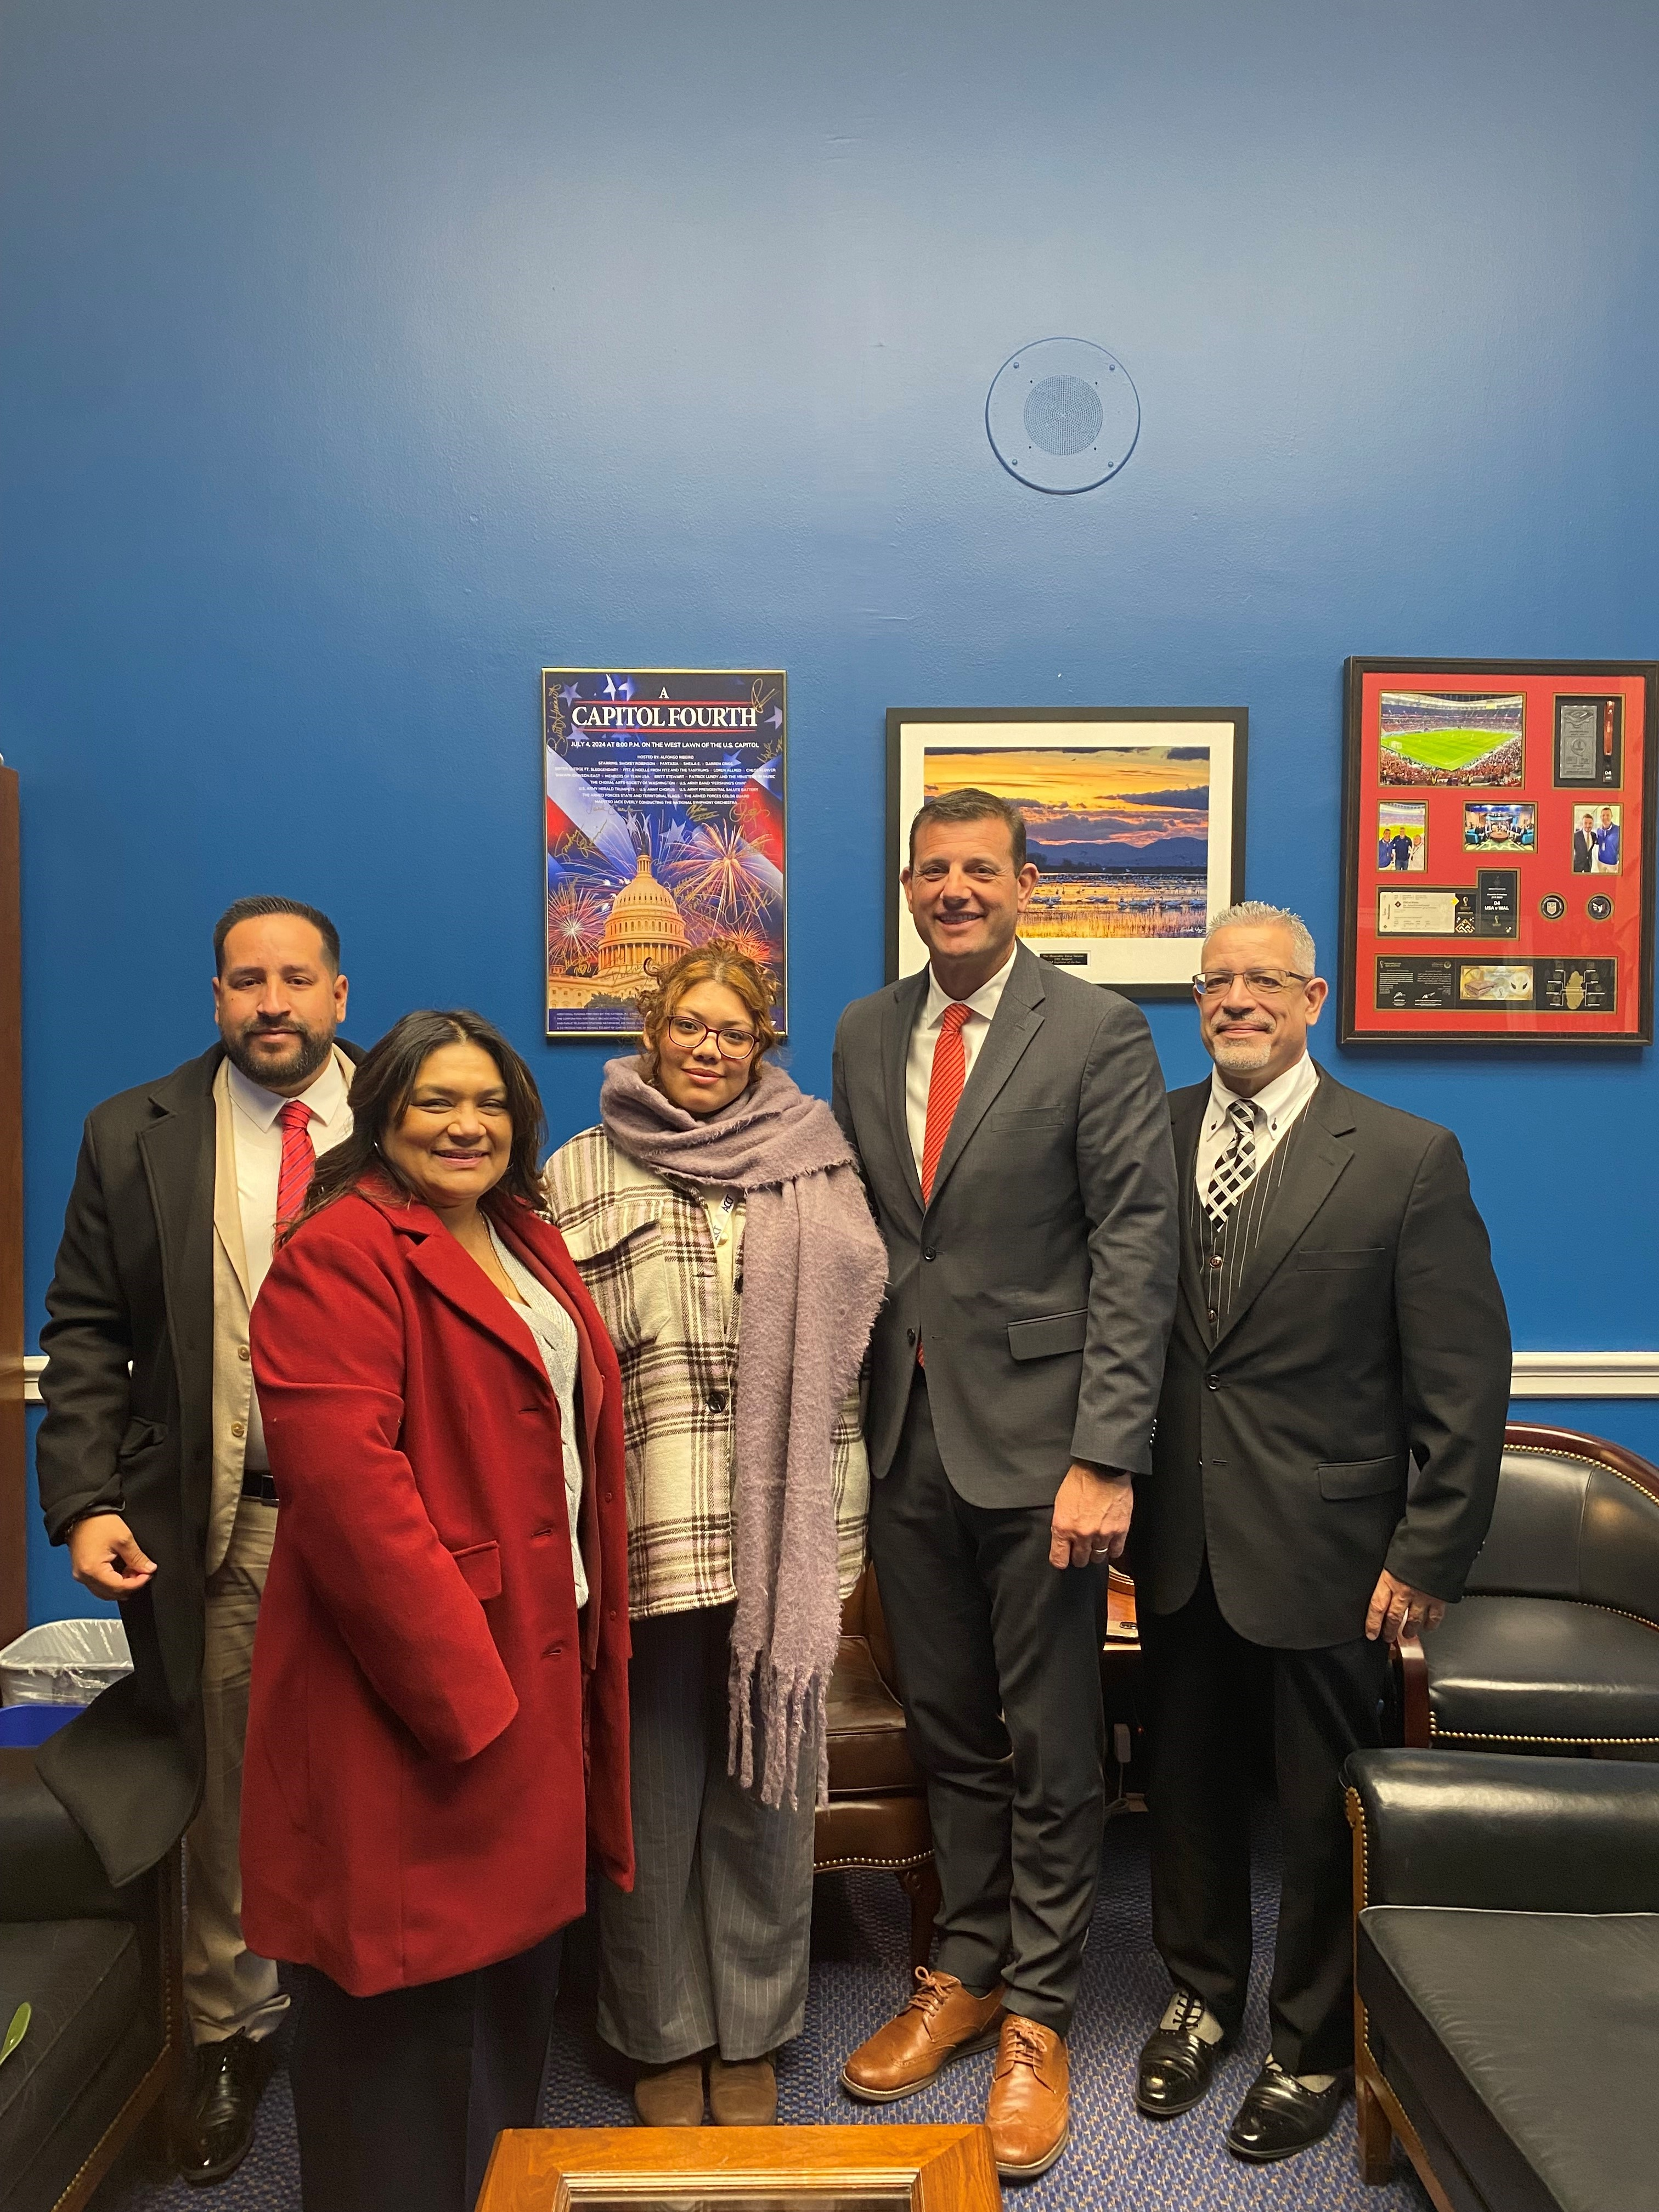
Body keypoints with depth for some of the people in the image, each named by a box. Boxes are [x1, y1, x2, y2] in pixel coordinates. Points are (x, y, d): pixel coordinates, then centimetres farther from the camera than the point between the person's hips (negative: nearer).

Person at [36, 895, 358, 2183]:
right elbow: (83, 1334, 4)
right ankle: (232, 2037, 35)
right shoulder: (135, 1137, 3)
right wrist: (85, 1501, -6)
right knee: (232, 1794, 14)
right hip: (224, 1527, 1)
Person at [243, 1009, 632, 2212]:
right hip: (414, 1679, -8)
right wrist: (457, 1678, -21)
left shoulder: (531, 1244, 12)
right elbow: (347, 1483, -23)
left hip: (542, 1655, 9)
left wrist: (590, 1638, 12)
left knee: (516, 1940, 22)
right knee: (413, 1970, 6)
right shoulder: (339, 1257, -15)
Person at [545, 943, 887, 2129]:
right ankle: (663, 2032, 30)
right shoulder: (579, 1174, 5)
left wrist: (841, 1533, 3)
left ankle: (753, 2031, 30)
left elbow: (848, 1356, 6)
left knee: (766, 1783, 11)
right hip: (645, 1536, 0)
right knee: (654, 1788, 9)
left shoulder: (817, 1168, 6)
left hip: (779, 1531, 1)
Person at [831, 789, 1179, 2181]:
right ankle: (969, 1972, 36)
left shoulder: (1100, 1035, -7)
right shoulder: (864, 1036, 9)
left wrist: (1107, 1456, -16)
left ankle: (1038, 2016, 27)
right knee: (948, 1729, 17)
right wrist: (852, 1410, 5)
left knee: (1049, 1745, 9)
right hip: (906, 1438, 5)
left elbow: (1137, 1249, -11)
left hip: (1037, 1440, -4)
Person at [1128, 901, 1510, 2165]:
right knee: (1187, 1783, 19)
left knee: (1324, 1813, 13)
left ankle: (1314, 2046, 37)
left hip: (1324, 1553, -3)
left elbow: (1466, 1380, -9)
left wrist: (1428, 1557, -10)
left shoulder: (1408, 1158, -10)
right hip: (1178, 1546, 4)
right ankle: (1203, 1992, 44)